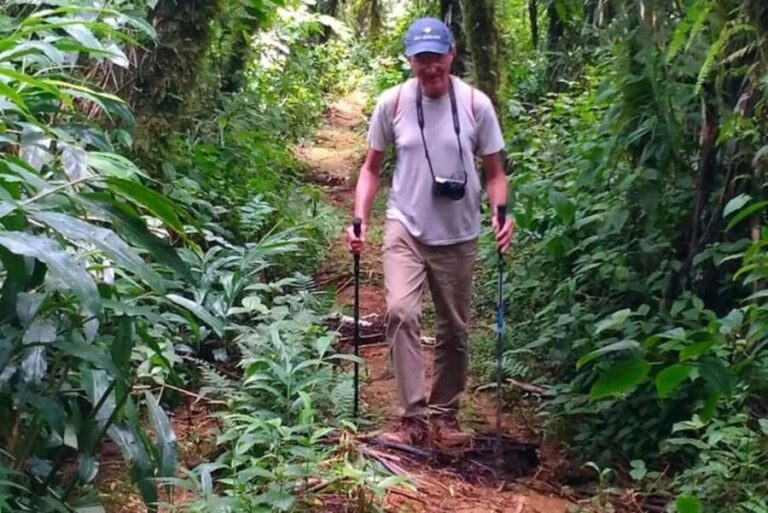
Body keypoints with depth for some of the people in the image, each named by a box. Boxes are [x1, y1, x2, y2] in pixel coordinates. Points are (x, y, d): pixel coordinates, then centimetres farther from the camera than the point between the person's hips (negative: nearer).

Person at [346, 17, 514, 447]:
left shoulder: (476, 105, -5)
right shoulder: (392, 103, -5)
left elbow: (494, 172, 1)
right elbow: (372, 168, 6)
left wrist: (501, 213, -18)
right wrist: (361, 220, -7)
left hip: (459, 237, 1)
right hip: (406, 230, -1)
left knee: (455, 330, 10)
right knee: (401, 311, -22)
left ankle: (444, 414, 27)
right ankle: (413, 415, -16)